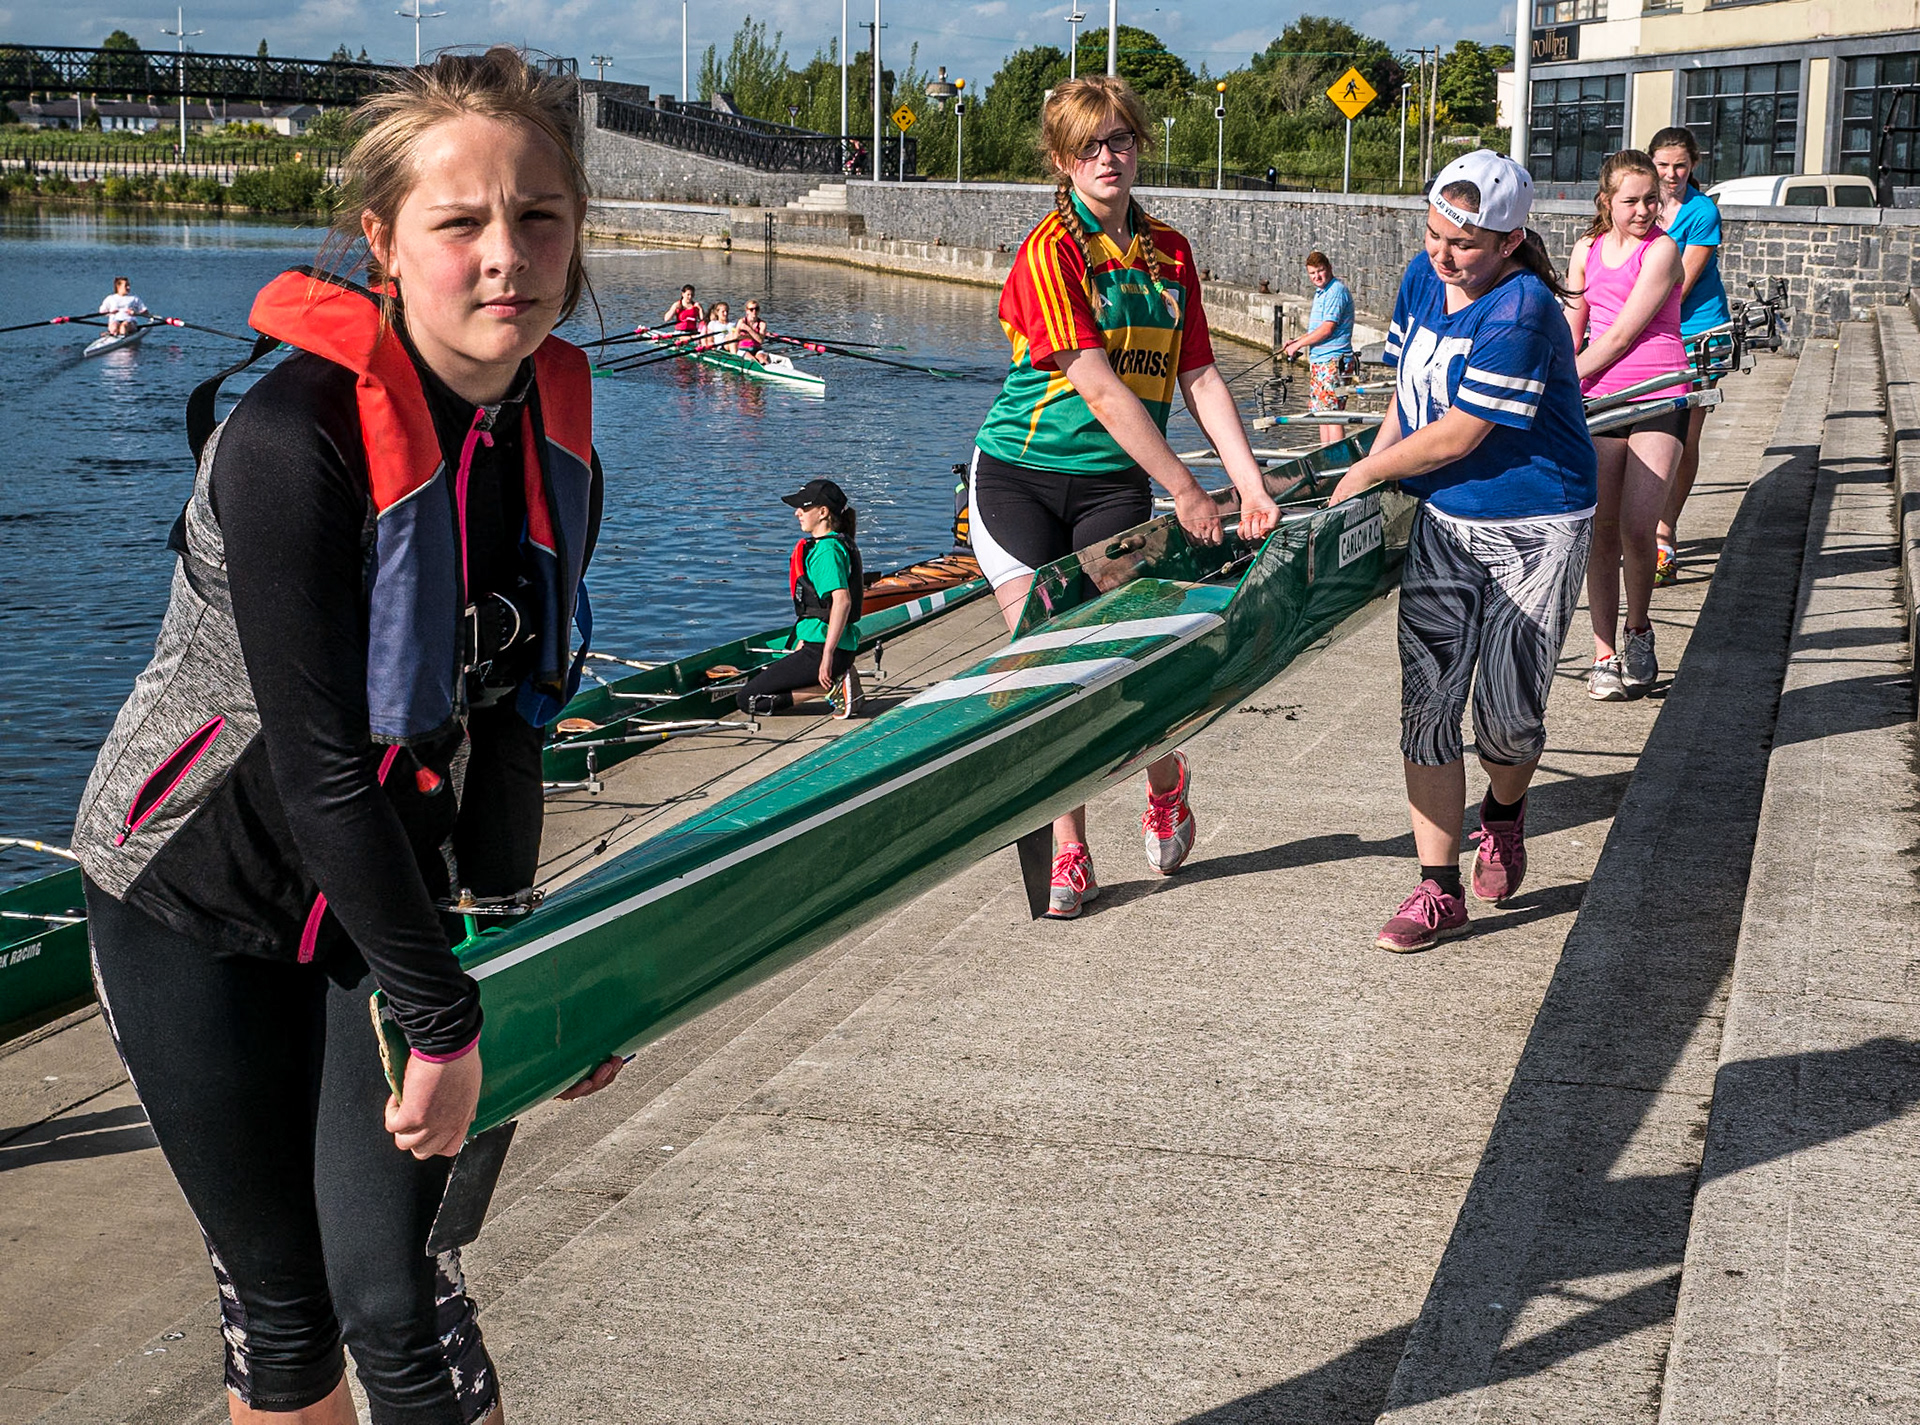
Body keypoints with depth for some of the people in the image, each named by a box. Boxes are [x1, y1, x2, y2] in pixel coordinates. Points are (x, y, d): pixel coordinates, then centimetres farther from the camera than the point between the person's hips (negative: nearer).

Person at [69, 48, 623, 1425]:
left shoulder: (554, 434, -6)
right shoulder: (292, 438, -27)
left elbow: (502, 717, 4)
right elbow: (322, 765, -26)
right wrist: (444, 1019, -21)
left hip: (386, 894, 4)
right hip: (203, 898, -4)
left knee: (394, 1287, -3)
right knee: (281, 1307, 7)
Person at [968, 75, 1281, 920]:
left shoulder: (1169, 253, 8)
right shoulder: (1049, 251, -11)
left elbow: (1199, 378, 6)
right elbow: (1099, 388, -17)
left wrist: (1252, 487, -5)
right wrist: (1185, 489, -18)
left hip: (1113, 485, 3)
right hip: (1019, 476, -3)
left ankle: (1165, 781, 26)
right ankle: (1068, 853, 4)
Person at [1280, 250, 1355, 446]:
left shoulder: (1336, 291, -13)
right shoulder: (1321, 292, 19)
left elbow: (1327, 329, -19)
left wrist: (1298, 344, -10)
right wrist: (1296, 341, 13)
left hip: (1333, 361, -11)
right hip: (1319, 361, 11)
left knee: (1332, 412, -11)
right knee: (1321, 411, 12)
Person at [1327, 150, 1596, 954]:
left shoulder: (1520, 314, -23)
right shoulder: (1423, 277, 1)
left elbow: (1455, 437, -20)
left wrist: (1366, 474, -8)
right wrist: (1371, 471, 3)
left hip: (1534, 532, -6)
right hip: (1443, 524, 6)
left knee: (1506, 714, 0)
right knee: (1427, 704, -2)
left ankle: (1504, 813, 35)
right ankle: (1439, 891, 3)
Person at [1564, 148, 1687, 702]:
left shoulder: (1661, 250, -6)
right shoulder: (1587, 250, 10)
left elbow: (1621, 335, -10)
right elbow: (1571, 332, 19)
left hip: (1659, 400, -4)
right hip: (1600, 402, 4)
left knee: (1636, 529, -11)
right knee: (1601, 530, 0)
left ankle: (1639, 633, 14)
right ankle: (1604, 655, 6)